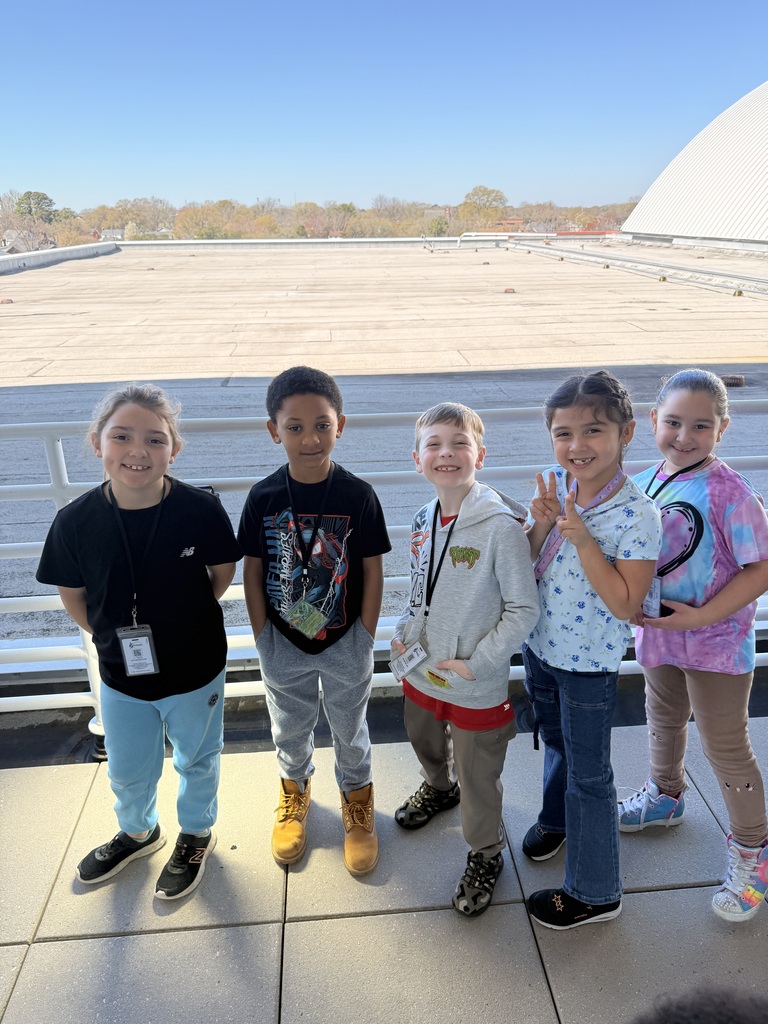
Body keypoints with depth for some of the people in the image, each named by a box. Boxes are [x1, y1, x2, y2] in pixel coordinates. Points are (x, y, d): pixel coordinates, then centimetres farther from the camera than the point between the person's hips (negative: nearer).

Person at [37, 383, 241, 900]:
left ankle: (196, 835, 53)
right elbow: (73, 593, -2)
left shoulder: (202, 510, -23)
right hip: (121, 676, 2)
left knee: (197, 760, 23)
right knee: (128, 772, 25)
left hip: (196, 673, -2)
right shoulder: (76, 520, -18)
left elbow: (222, 572, -6)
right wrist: (113, 636, -3)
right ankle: (139, 832, 58)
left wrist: (180, 619, -1)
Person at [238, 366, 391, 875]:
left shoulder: (358, 494, -17)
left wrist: (365, 638, -7)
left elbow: (373, 570, -9)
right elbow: (252, 570, -5)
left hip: (344, 642, -1)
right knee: (290, 729, 24)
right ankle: (295, 787, 54)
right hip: (284, 642, 2)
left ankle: (357, 798, 48)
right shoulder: (264, 497, -13)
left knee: (350, 729, 20)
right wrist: (263, 637, -4)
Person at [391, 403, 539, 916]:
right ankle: (440, 788, 63)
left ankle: (486, 854, 40)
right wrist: (406, 632, 1)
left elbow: (524, 609, -19)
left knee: (478, 776, 13)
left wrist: (474, 664, -19)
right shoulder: (425, 518, -3)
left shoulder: (502, 525, -24)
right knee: (425, 743, 30)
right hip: (422, 669, 6)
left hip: (477, 683, -6)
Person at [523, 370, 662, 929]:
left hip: (589, 664, -5)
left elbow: (625, 605, -24)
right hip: (540, 647, 6)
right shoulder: (554, 487, -7)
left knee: (589, 775, 11)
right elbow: (523, 569, -1)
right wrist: (541, 525, -21)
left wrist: (581, 536, -31)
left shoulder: (638, 514, -23)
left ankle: (595, 892, 32)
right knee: (556, 742, 29)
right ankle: (557, 818, 57)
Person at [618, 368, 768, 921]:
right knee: (664, 720, 27)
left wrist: (702, 615, -24)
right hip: (658, 633, 6)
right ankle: (665, 795, 54)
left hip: (716, 642, -6)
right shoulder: (646, 482, -4)